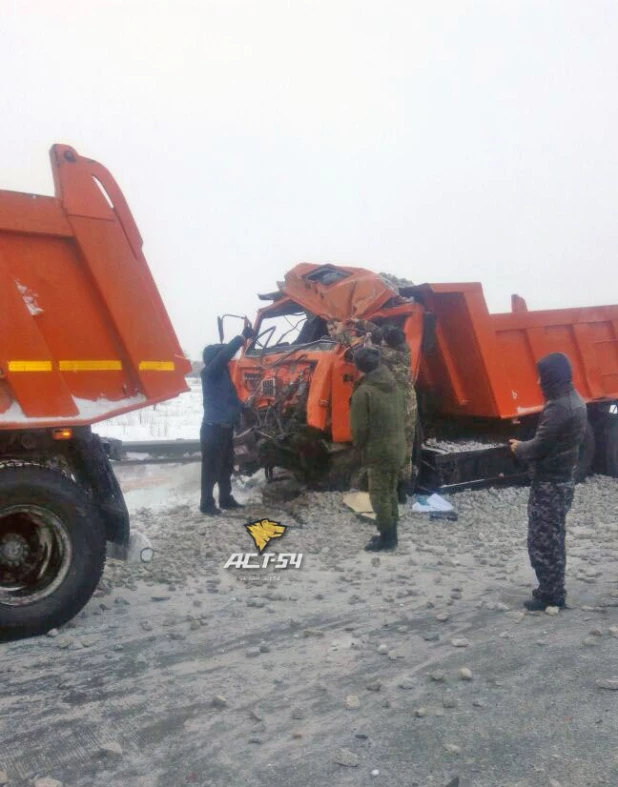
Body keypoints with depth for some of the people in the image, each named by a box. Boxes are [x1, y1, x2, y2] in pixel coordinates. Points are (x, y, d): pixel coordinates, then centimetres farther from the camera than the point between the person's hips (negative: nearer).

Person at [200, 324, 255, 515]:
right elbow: (224, 355, -27)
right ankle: (207, 503, 4)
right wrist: (243, 337, -27)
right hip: (213, 428, -9)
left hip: (225, 427, 9)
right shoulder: (209, 372, -12)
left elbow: (230, 397, 23)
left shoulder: (222, 374, 16)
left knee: (226, 466, 16)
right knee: (211, 468, -3)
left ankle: (226, 499, 27)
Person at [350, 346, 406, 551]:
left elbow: (359, 427, -15)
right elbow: (402, 416, 14)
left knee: (379, 495, 2)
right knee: (391, 491, 17)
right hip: (397, 448, 8)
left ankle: (387, 537, 8)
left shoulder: (363, 392, -19)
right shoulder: (394, 387, 5)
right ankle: (391, 533, 26)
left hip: (378, 452, -8)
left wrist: (359, 447, 2)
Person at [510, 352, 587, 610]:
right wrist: (526, 445, 11)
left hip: (549, 482, -10)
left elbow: (540, 446, -22)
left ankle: (549, 594, 7)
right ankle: (555, 592, 25)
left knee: (541, 541, -1)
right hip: (564, 479, 10)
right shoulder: (575, 401, 10)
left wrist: (519, 448, -3)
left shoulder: (559, 407, -23)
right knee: (553, 539, 17)